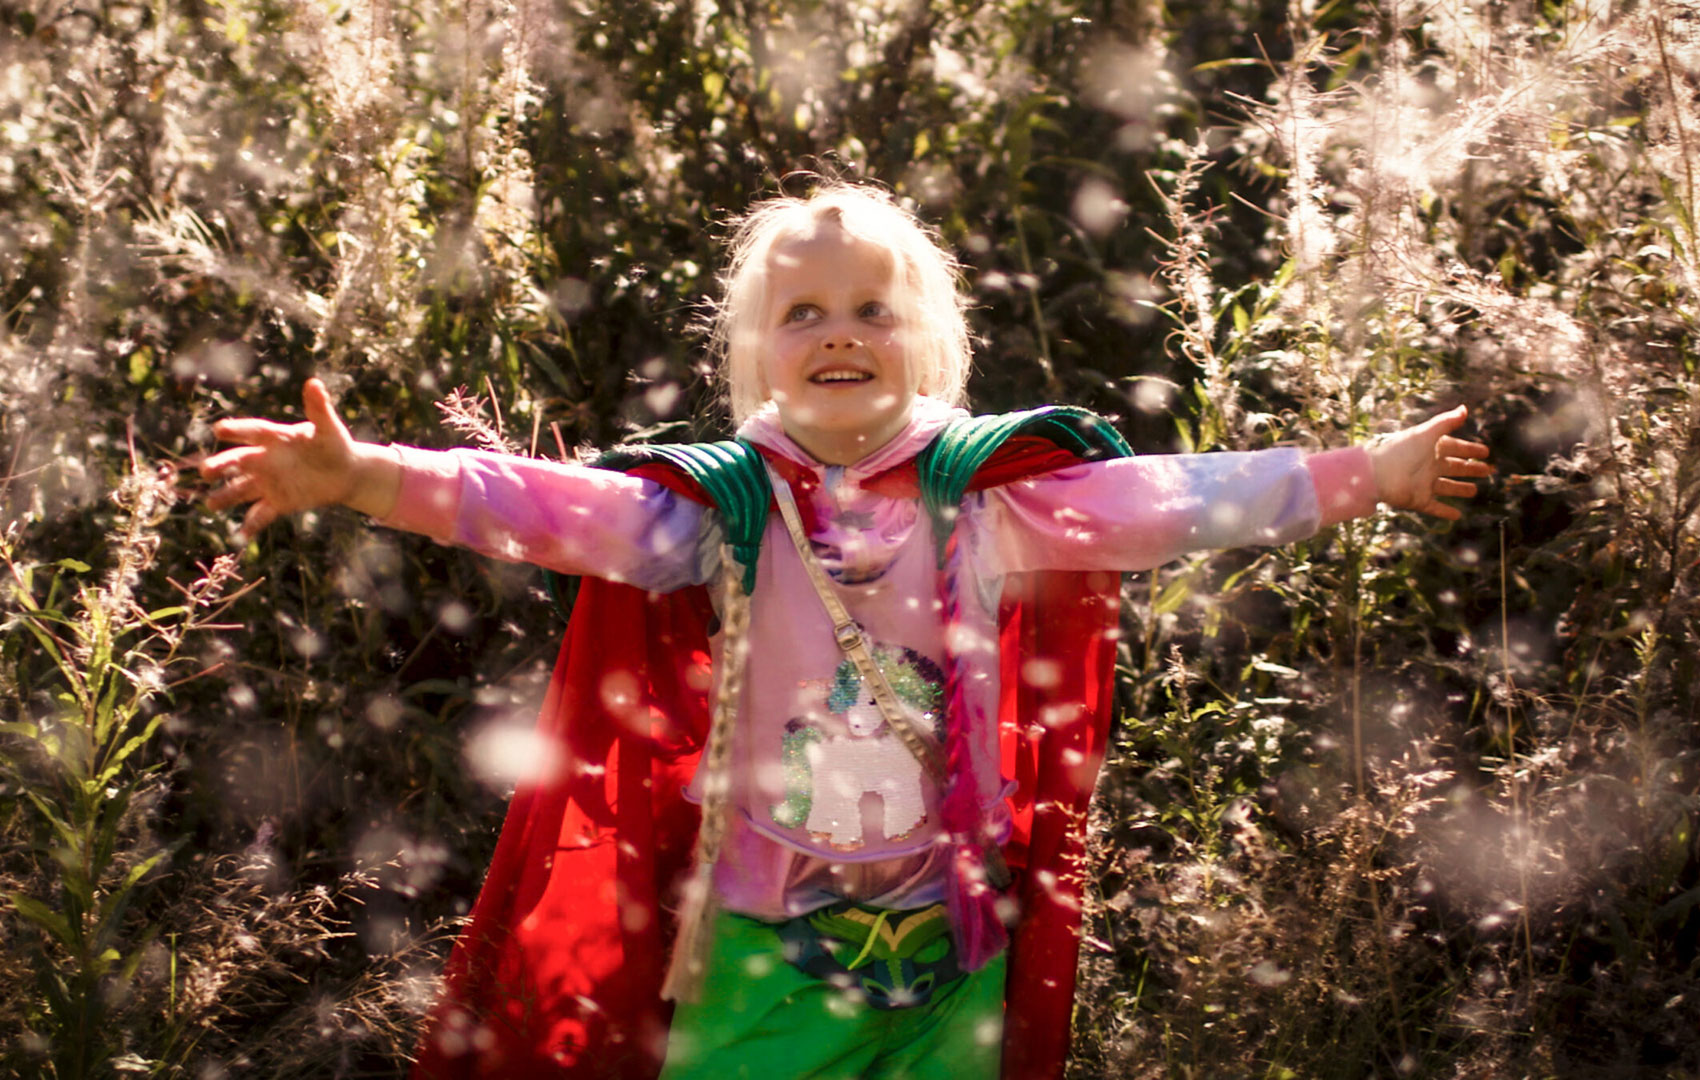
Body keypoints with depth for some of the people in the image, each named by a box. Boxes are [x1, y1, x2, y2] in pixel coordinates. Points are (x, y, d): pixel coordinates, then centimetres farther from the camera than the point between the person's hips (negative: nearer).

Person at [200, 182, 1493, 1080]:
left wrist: (1364, 474, -11)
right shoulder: (719, 503, -6)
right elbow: (542, 506, -18)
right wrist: (368, 477, -32)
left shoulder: (986, 491, -2)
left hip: (953, 934, 1)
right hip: (765, 941, -1)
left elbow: (1166, 499, -6)